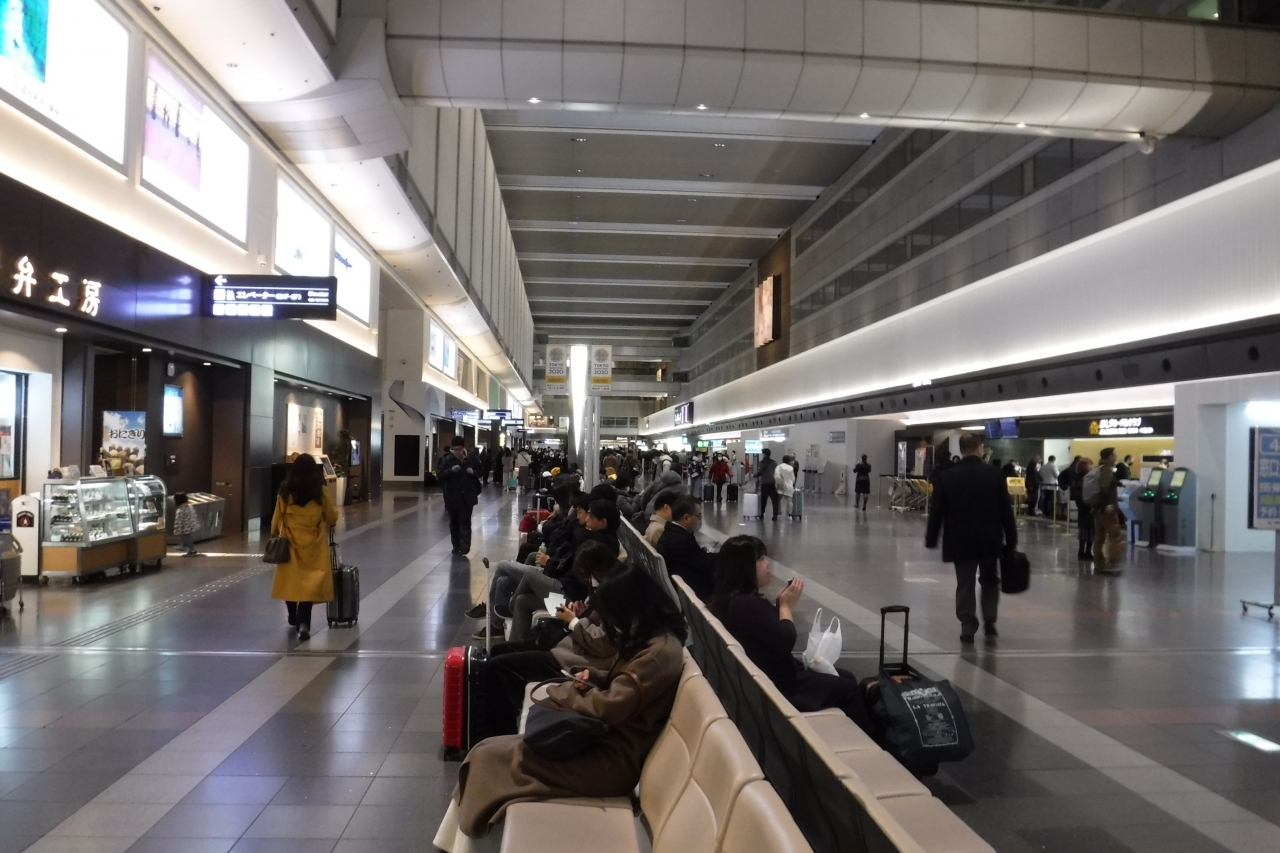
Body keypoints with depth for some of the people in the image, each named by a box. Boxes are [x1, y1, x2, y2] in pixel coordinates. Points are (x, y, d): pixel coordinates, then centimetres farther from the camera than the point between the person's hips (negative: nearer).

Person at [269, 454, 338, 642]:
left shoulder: (285, 492, -4)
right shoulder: (321, 492, -8)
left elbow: (277, 518, 4)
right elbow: (332, 517, 3)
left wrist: (274, 536, 19)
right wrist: (331, 518, 26)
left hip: (290, 544, 2)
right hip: (313, 545, -2)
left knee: (290, 581, 16)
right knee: (310, 583, 0)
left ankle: (294, 621, 31)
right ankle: (303, 624, -13)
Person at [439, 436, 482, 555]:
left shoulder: (472, 458, 1)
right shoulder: (447, 459, -4)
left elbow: (480, 472, 12)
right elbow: (439, 475, -6)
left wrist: (473, 472, -10)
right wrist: (450, 470, -22)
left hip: (467, 496, 0)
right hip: (452, 496, 1)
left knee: (465, 522, -5)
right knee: (454, 522, 10)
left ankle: (464, 547, -9)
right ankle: (456, 546, 20)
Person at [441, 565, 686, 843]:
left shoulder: (661, 651, -22)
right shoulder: (652, 638, 8)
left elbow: (607, 708, -23)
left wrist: (564, 690, -6)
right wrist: (594, 677, 4)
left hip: (610, 759, -10)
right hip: (602, 739, 10)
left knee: (488, 757, -9)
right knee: (495, 749, 1)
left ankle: (464, 838, 10)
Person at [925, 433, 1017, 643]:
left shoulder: (947, 476, -4)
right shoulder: (995, 474, -3)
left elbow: (936, 511, -2)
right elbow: (1006, 509, -1)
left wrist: (931, 539, 6)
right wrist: (1011, 539, 6)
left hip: (960, 540, -1)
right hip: (990, 539, 1)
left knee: (965, 584, 6)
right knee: (990, 580, 19)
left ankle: (968, 628, 4)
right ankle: (989, 622, 16)